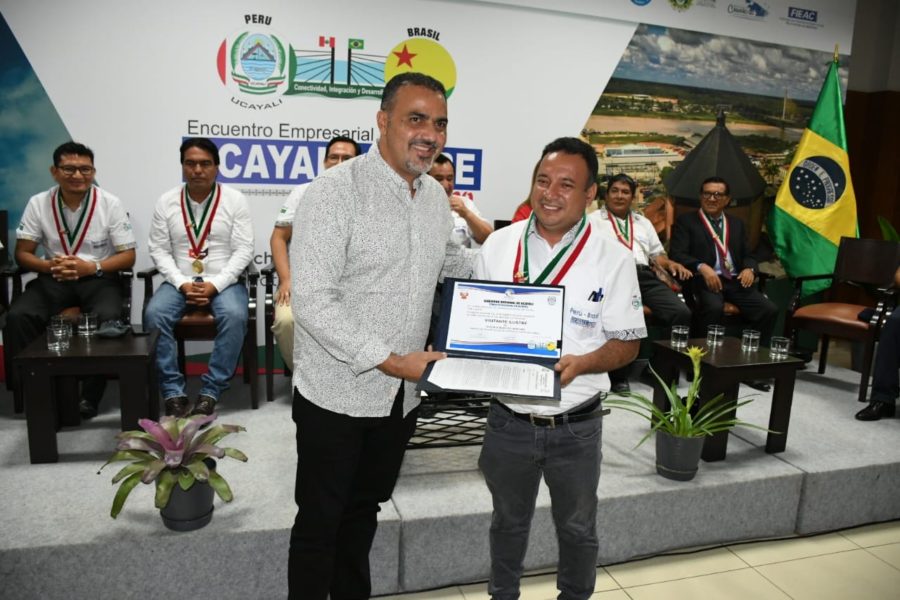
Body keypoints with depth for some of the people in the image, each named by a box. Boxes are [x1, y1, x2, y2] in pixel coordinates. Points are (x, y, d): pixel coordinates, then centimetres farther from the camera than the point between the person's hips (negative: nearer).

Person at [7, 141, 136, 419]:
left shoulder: (110, 204, -4)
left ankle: (90, 396, -17)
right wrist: (50, 266, -16)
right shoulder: (38, 203, 1)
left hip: (98, 278, -2)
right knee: (17, 317, -25)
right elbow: (22, 253, 5)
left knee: (107, 318, -32)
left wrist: (91, 267, -19)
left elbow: (128, 257, -3)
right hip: (52, 279, 2)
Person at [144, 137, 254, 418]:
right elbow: (159, 250, 3)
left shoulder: (235, 199, 0)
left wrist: (215, 285, -16)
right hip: (179, 282, 2)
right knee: (154, 315, -26)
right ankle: (173, 393, -17)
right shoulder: (166, 202, 6)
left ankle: (210, 392, -21)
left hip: (223, 282, -2)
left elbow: (243, 250, -5)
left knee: (234, 316, -32)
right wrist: (182, 284, -12)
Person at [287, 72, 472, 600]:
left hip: (402, 396, 6)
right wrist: (390, 361, -25)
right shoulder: (336, 191, -17)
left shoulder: (436, 197, 5)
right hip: (337, 394, -6)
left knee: (363, 512, 24)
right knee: (320, 521, 12)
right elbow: (312, 300, -23)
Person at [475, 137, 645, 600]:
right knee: (508, 521, 24)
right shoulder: (499, 245, -3)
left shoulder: (613, 259, -10)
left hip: (575, 426, -1)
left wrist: (581, 363, -25)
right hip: (508, 419, 2)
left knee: (577, 528, 21)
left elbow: (627, 343, -6)